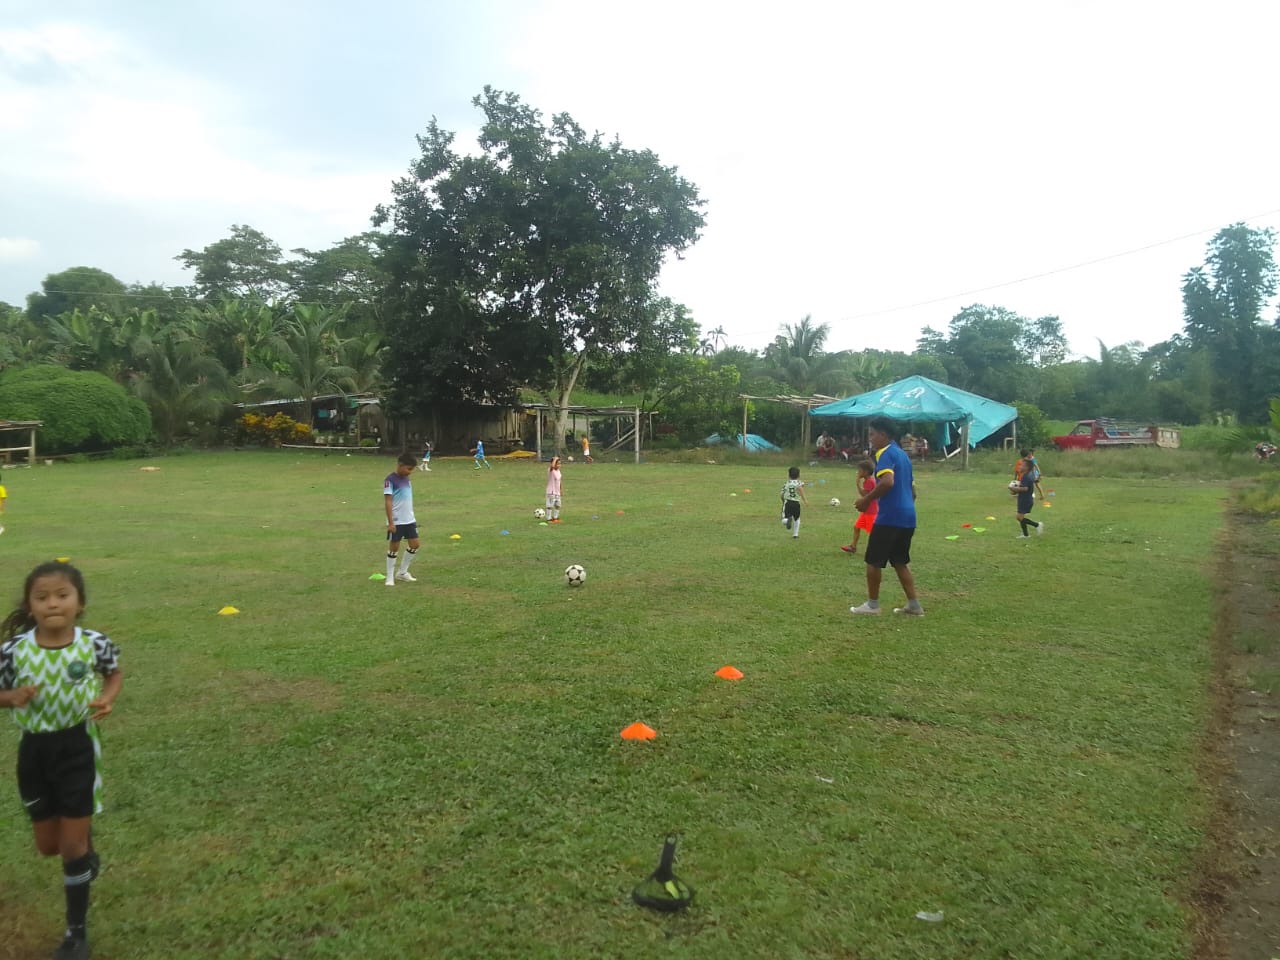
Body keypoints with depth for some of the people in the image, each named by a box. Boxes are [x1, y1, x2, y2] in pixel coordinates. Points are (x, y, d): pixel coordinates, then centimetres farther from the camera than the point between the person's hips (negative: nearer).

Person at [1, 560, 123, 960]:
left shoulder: (94, 644, -17)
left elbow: (115, 673, 4)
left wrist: (106, 699, -16)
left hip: (77, 747, -2)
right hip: (34, 750, 2)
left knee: (72, 846, 4)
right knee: (49, 846, 15)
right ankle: (85, 847, 53)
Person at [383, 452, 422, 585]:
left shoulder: (406, 479, 10)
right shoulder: (390, 480, -14)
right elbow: (388, 502, -16)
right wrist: (390, 522, -18)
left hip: (409, 520, 8)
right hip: (396, 521, -8)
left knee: (415, 544, 7)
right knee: (394, 547, 2)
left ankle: (402, 572, 21)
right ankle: (390, 577, 15)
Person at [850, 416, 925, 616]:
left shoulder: (885, 453, -10)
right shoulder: (903, 455, 19)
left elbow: (887, 482, -28)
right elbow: (912, 490, 24)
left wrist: (866, 500, -19)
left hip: (889, 517, -9)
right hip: (907, 516, 9)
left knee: (873, 561, 4)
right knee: (900, 562, 15)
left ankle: (873, 604, 11)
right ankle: (914, 605, 13)